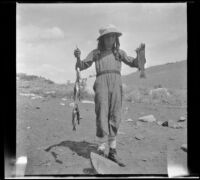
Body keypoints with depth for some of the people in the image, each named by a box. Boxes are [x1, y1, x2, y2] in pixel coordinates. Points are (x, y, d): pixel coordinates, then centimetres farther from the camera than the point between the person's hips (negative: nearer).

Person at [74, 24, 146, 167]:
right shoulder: (95, 53, 14)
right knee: (102, 116, -10)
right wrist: (78, 57, -12)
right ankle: (101, 150, -3)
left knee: (114, 118, 0)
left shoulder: (119, 53, 19)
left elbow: (135, 63, 14)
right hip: (101, 83, -2)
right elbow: (82, 66, 9)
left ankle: (113, 151, 6)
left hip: (116, 84, 2)